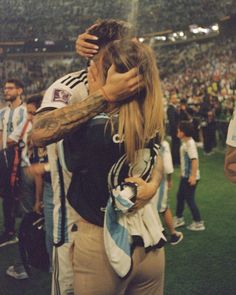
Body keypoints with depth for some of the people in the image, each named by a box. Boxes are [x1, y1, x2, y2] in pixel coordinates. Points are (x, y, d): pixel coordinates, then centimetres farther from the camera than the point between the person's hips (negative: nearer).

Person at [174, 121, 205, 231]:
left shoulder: (190, 143, -20)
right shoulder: (185, 142, 8)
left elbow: (194, 160, -27)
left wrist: (193, 176, -31)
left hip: (190, 176, -10)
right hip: (185, 175, 10)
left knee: (189, 199, -1)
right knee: (180, 196, 17)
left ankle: (198, 223, 11)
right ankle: (179, 218, 32)